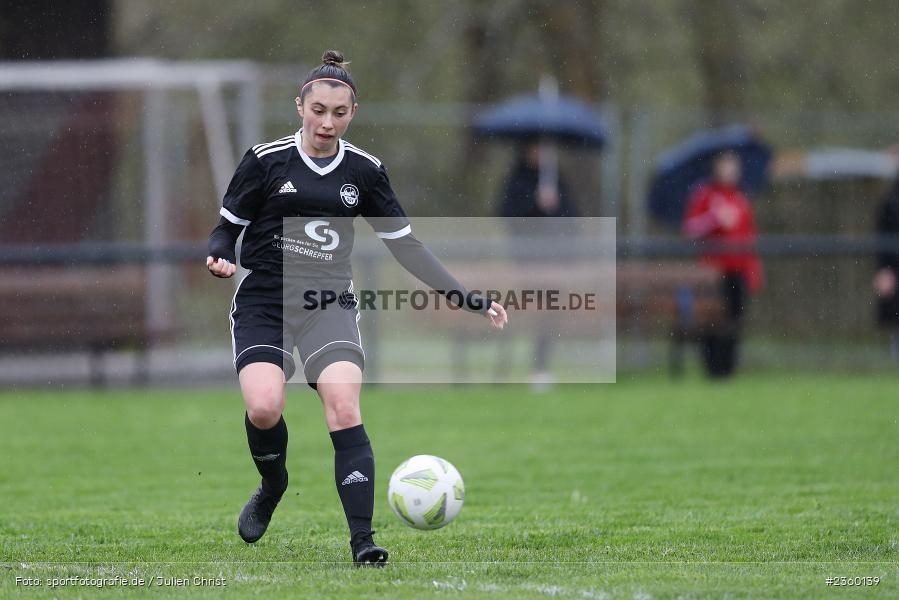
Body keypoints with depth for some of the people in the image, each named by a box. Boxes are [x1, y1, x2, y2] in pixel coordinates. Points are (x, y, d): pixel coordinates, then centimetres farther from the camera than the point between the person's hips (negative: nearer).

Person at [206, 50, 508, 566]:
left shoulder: (365, 171, 5)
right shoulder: (266, 161, -2)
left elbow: (406, 245, 11)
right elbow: (227, 227, 6)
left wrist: (466, 298, 5)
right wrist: (219, 257, -18)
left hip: (330, 305, 1)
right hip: (263, 301, -1)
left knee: (344, 407, -23)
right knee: (264, 408, -24)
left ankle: (363, 541, -25)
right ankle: (272, 487, 11)